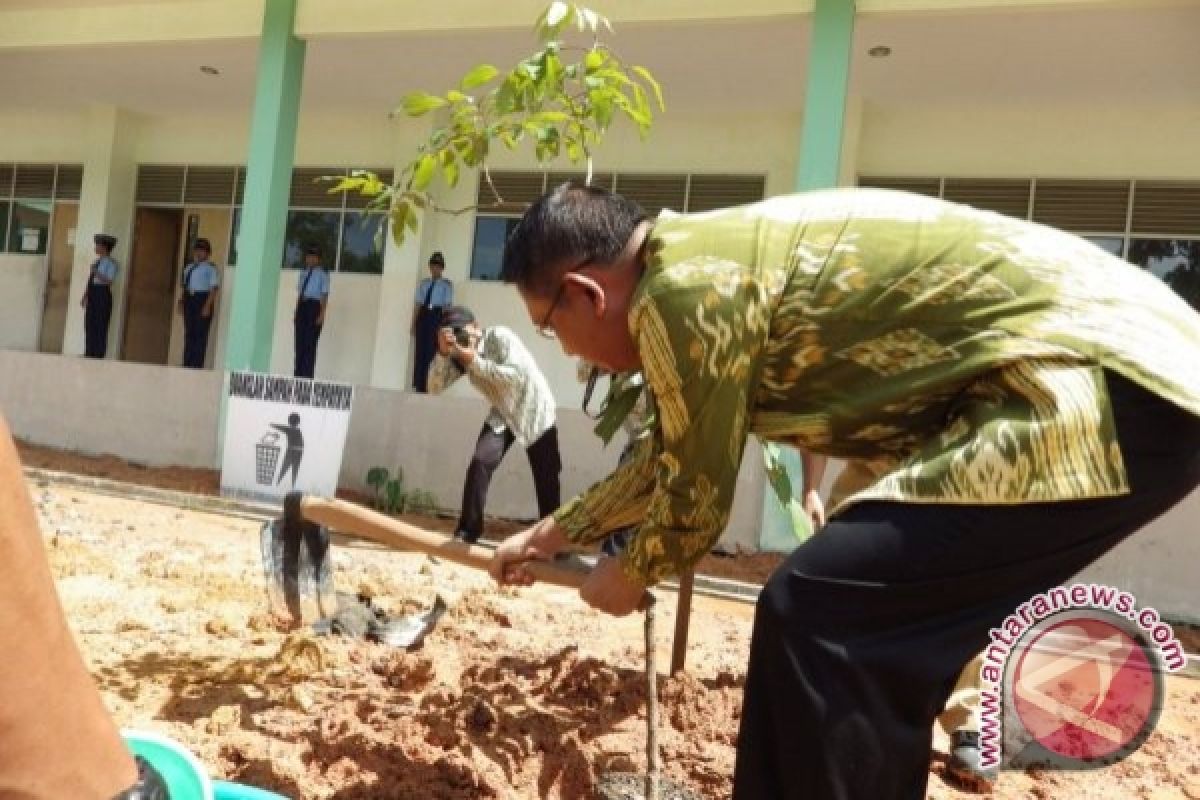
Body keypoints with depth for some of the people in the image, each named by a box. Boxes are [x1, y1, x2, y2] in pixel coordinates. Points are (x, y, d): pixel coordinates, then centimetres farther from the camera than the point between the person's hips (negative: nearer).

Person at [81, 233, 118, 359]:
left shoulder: (111, 263, -6)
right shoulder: (97, 261, 17)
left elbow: (109, 281, -16)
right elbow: (90, 280, 18)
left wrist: (97, 273, -24)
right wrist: (85, 296, 14)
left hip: (103, 295, -8)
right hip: (92, 296, 8)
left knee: (100, 325, -6)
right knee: (89, 325, 6)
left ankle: (98, 354, -3)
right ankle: (89, 354, 9)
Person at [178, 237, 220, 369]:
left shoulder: (210, 268, -6)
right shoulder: (189, 268, 16)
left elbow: (214, 288, -13)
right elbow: (185, 286, 18)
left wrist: (208, 305, -20)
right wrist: (181, 301, 6)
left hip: (203, 300, -7)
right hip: (189, 300, 7)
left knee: (200, 334, -6)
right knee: (189, 333, 10)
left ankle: (197, 365, -3)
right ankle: (187, 364, 16)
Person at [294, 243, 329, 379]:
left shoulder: (322, 274, -1)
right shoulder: (304, 273, 16)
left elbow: (324, 295, -6)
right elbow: (299, 293, 17)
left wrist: (322, 314, -13)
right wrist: (296, 312, 13)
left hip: (314, 306, -6)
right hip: (302, 306, 6)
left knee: (310, 342, -6)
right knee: (299, 342, 6)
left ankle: (307, 375, -3)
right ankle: (298, 374, 12)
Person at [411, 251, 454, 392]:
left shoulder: (447, 285, 1)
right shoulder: (424, 283, 13)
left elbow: (448, 305, -4)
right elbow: (418, 303, 11)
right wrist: (413, 323, 7)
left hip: (437, 317, -4)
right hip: (423, 316, 4)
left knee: (432, 351, -5)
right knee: (420, 351, 3)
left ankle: (430, 386, 1)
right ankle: (419, 385, 10)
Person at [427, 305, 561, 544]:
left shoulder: (500, 337, -24)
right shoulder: (459, 355, -7)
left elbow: (516, 376, -36)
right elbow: (435, 387, -15)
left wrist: (476, 362, -36)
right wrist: (443, 353, -29)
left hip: (534, 412, -4)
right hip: (502, 414, 4)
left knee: (547, 478, -1)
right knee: (480, 463, -16)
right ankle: (467, 531, -5)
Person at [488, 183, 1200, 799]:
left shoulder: (681, 290, -17)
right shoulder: (705, 260, 15)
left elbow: (697, 495, -6)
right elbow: (667, 460, 27)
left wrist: (633, 575, 16)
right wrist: (554, 533, 37)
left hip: (1106, 387, -10)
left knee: (816, 613, -15)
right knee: (871, 626, 15)